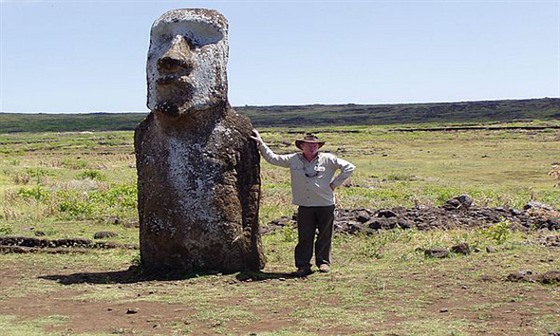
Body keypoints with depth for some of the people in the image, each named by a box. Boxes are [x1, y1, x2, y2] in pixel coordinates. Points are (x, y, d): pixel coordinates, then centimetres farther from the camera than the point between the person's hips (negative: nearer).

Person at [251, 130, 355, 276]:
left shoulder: (327, 159, -2)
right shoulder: (294, 159, 5)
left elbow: (349, 167, -1)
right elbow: (272, 159, 13)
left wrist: (334, 183, -3)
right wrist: (261, 144, 9)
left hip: (325, 205, -1)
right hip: (304, 206, 2)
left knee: (325, 236, 7)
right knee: (304, 237, 3)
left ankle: (323, 262, 22)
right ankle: (303, 266, 10)